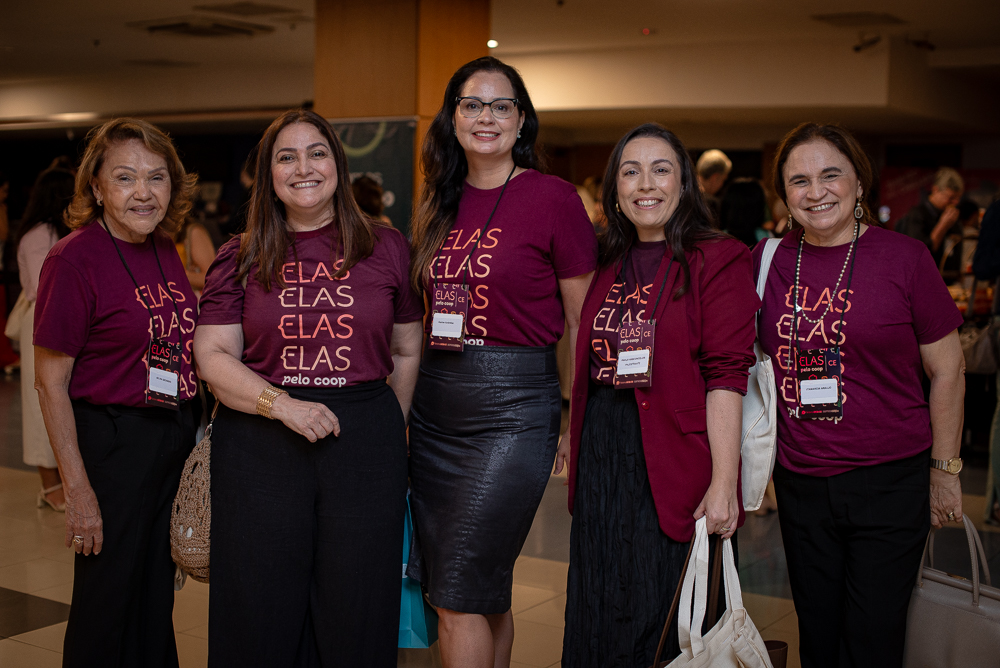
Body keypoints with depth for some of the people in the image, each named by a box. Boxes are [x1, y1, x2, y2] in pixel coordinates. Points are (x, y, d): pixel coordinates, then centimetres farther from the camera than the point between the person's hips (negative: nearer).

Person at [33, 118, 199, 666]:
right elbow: (50, 383, -15)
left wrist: (188, 435, 11)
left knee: (158, 598, 18)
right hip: (111, 443, -7)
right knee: (108, 606, 6)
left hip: (175, 437, 7)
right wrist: (77, 489, -18)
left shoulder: (165, 252, 6)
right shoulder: (74, 259, -15)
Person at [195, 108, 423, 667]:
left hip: (364, 445, 0)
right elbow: (213, 357, -1)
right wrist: (284, 405, -15)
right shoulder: (242, 258, 6)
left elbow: (406, 353, 12)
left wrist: (390, 429, 5)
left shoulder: (387, 247, 6)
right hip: (260, 443, 0)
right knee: (261, 613, 6)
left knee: (355, 614, 6)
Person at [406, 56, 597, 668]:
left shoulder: (554, 198, -6)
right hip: (435, 405, 6)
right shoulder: (441, 204, 12)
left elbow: (582, 323, -3)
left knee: (461, 598, -6)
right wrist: (408, 405, 15)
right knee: (485, 593, 13)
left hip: (512, 409, -6)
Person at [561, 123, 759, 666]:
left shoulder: (716, 260, -7)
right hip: (601, 463, 6)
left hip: (673, 467, -6)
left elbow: (726, 374, -14)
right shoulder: (610, 267, 13)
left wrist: (723, 482, -19)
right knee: (597, 617, 15)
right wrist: (576, 451, 14)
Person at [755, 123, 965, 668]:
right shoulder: (767, 260, 2)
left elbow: (947, 369, -1)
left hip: (891, 481, -3)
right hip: (800, 484, 3)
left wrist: (944, 470, -1)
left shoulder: (904, 257, -7)